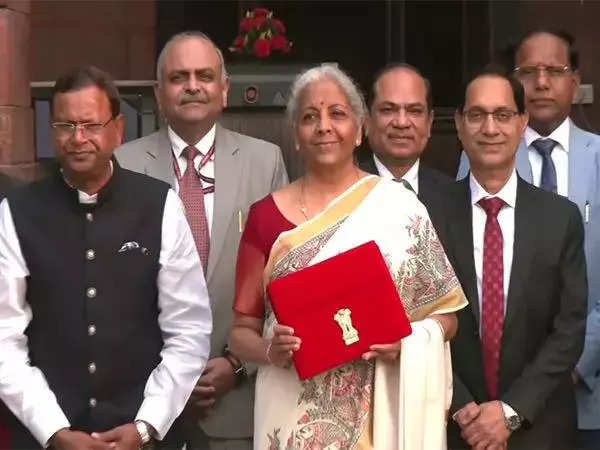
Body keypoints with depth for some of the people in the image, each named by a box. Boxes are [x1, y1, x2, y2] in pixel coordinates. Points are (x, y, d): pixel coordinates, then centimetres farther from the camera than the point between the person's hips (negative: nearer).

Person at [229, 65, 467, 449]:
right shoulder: (266, 215, 0)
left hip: (379, 413, 0)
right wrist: (271, 350, -15)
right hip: (294, 416, 1)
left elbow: (445, 314, 3)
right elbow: (242, 331, 5)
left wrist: (406, 341, -15)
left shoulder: (400, 207, -2)